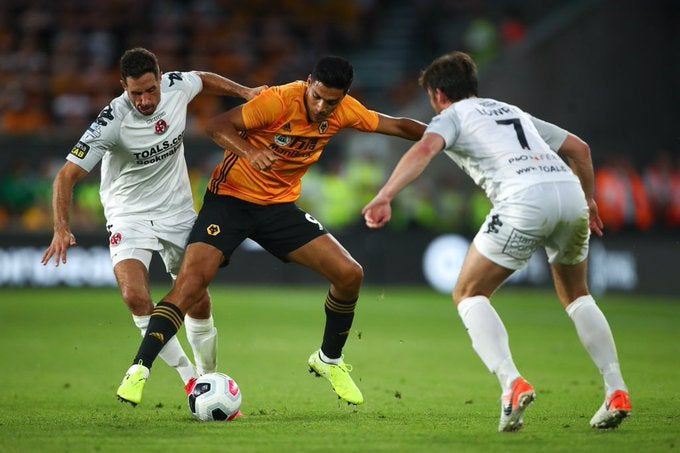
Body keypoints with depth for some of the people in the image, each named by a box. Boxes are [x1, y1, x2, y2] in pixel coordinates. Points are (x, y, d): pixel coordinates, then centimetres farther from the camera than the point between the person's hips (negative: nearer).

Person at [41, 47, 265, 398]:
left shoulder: (177, 86, -12)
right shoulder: (112, 122, -25)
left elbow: (203, 80, 15)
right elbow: (67, 175, -25)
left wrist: (244, 91, 6)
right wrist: (61, 229, -37)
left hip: (178, 211, 4)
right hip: (129, 214, -4)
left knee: (199, 300, 4)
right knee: (135, 296, -25)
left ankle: (209, 378, 27)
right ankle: (188, 377, -11)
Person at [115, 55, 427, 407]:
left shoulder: (344, 111, -6)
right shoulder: (279, 100, -23)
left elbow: (398, 126, 7)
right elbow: (217, 126, -27)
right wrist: (250, 152, -44)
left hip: (280, 206, 5)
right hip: (231, 197, -5)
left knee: (349, 275, -5)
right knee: (190, 282, -23)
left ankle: (329, 360, 18)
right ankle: (139, 371, -18)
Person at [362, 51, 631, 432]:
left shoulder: (452, 116, 16)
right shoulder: (513, 111, 34)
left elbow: (425, 149, -8)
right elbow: (580, 148, 36)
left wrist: (384, 197, -19)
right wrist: (590, 201, 49)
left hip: (525, 199, -6)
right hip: (569, 191, 6)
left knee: (469, 294, 8)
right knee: (576, 295, 26)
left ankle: (512, 384, -14)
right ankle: (617, 393, 14)